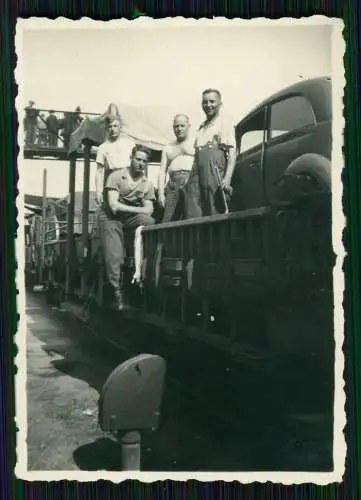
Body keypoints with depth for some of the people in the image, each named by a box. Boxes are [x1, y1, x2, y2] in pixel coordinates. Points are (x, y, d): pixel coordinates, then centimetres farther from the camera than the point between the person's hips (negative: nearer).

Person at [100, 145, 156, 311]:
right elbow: (114, 206, -13)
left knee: (149, 222, -29)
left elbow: (148, 210, -2)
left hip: (133, 218, 3)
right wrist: (137, 208, -9)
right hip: (112, 218, -3)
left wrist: (124, 208, -16)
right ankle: (117, 290, -3)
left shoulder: (147, 184, 6)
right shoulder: (116, 176, -4)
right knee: (114, 256, -17)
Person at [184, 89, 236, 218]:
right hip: (197, 175, 6)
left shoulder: (225, 125, 3)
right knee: (193, 216, -1)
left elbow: (232, 153, -6)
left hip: (215, 175, -6)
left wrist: (227, 178, -18)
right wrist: (190, 178, 17)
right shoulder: (201, 128, 24)